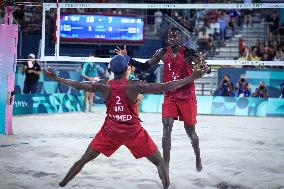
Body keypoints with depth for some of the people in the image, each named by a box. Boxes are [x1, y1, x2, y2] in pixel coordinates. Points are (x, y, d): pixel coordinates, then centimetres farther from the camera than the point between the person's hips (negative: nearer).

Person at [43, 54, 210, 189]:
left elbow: (78, 85, 3)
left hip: (110, 131, 3)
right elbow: (164, 87, -20)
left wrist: (56, 78, 16)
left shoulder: (104, 86, -7)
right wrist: (192, 78, -18)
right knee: (160, 161, 10)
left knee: (83, 160, 17)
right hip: (133, 133, -3)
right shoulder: (134, 86, -16)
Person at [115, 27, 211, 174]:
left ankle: (198, 158, 37)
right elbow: (144, 67, 4)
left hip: (187, 98, -2)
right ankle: (165, 166, -9)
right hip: (170, 97, 2)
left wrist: (202, 65, -41)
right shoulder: (163, 53, -1)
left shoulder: (188, 53, -11)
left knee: (190, 131, 10)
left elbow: (207, 71, -17)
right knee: (166, 129, -12)